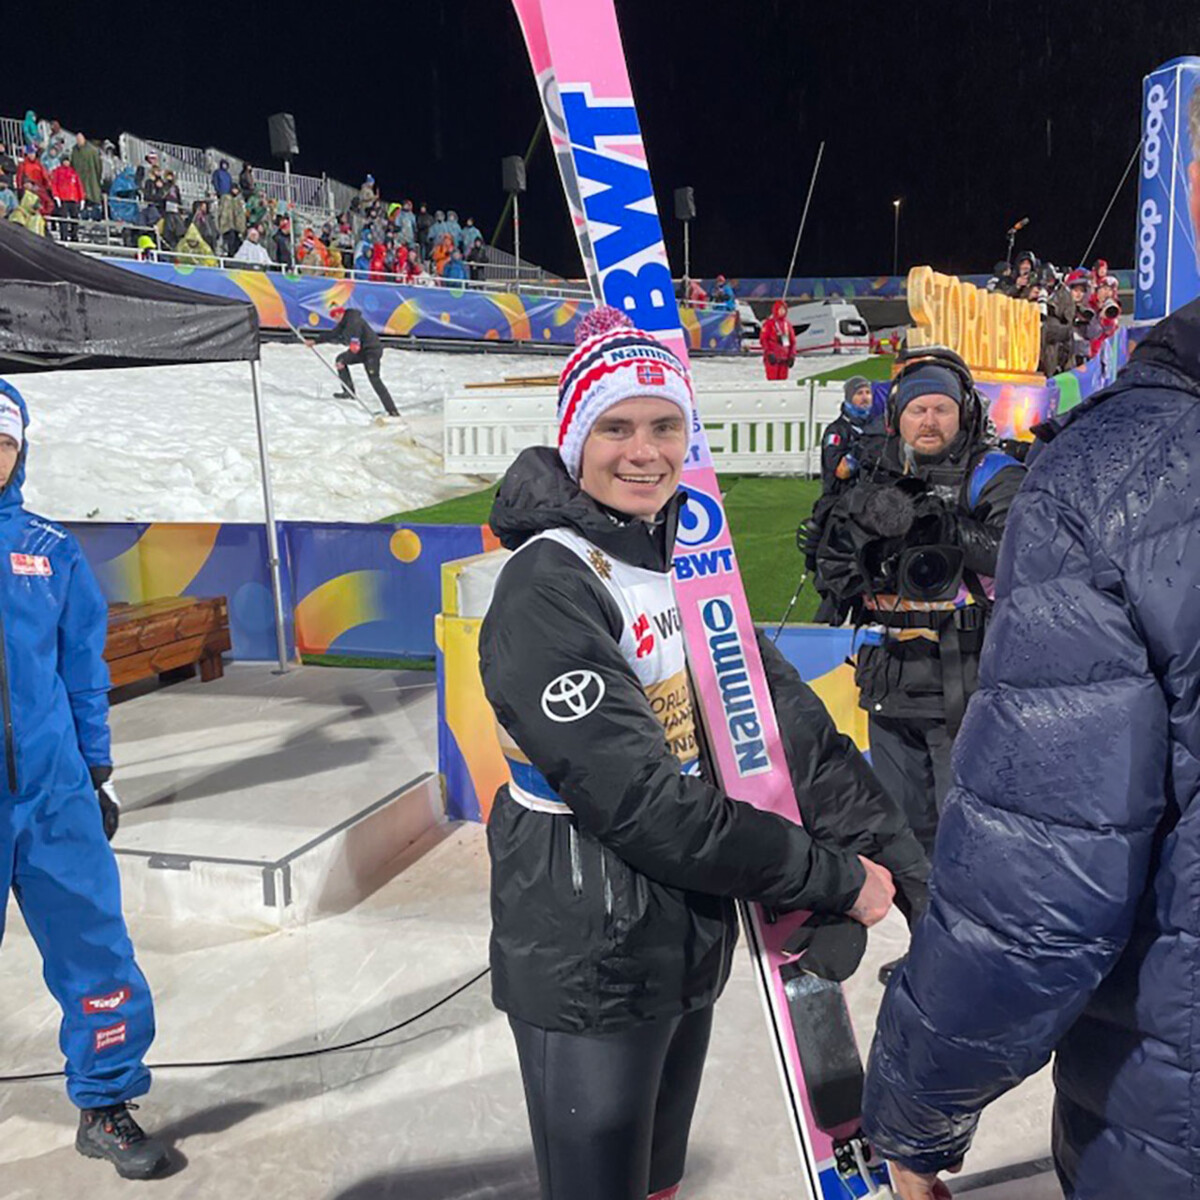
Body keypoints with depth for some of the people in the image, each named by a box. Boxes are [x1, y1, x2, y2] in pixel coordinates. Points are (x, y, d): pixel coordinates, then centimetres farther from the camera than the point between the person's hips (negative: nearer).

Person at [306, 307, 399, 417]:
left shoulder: (354, 322, -25)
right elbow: (332, 333, 18)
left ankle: (392, 411, -17)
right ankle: (349, 391, 12)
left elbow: (355, 347, -29)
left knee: (375, 380, -16)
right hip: (362, 351, 10)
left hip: (372, 351, -10)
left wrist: (343, 361, -24)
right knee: (339, 359, 11)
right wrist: (315, 341, 16)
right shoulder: (344, 322, 4)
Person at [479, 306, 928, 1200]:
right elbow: (640, 799, -25)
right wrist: (834, 877, -18)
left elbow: (790, 724, 0)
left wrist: (905, 866, -8)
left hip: (693, 942, 8)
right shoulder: (547, 588, -19)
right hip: (587, 959, -7)